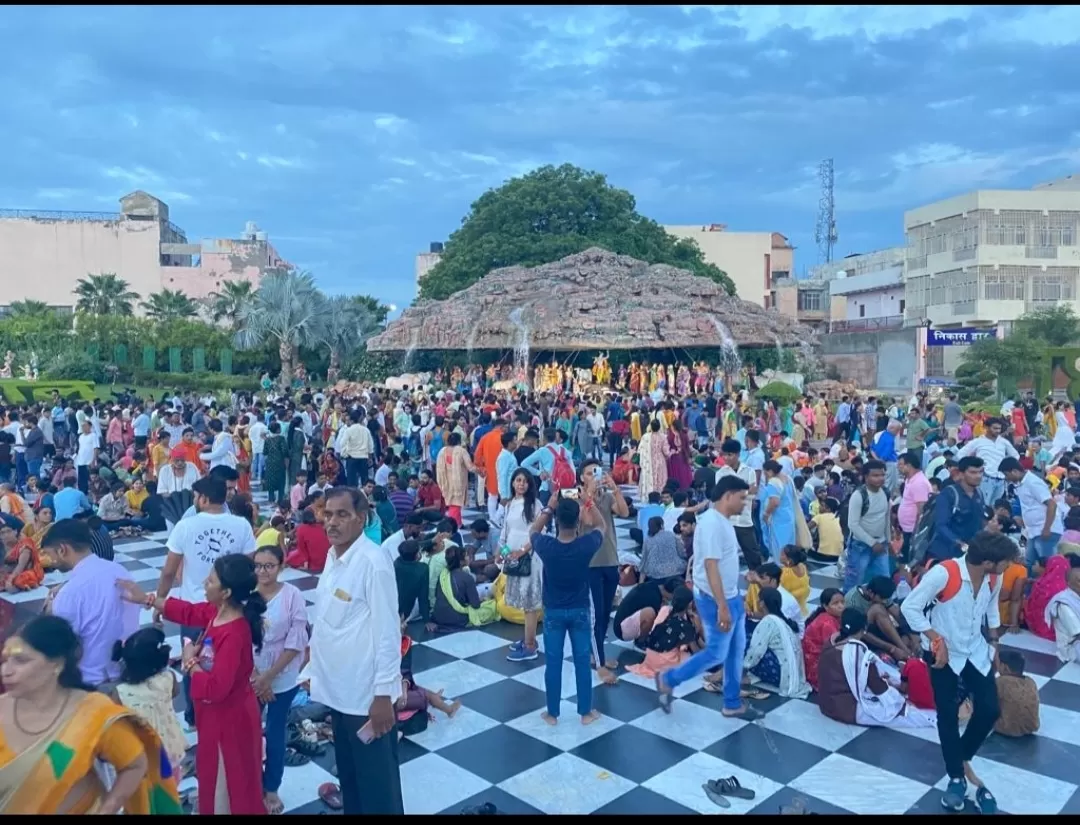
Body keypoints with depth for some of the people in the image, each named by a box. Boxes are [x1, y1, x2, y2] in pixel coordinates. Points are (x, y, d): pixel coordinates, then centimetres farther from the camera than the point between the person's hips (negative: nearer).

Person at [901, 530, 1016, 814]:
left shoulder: (995, 578, -11)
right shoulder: (943, 573, -30)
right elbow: (910, 607, -23)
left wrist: (994, 643, 13)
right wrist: (936, 640, -23)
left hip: (976, 651, 5)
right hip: (943, 653, -5)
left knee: (989, 710, 1)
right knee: (947, 714, 1)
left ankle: (963, 758, 28)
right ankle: (957, 777, 20)